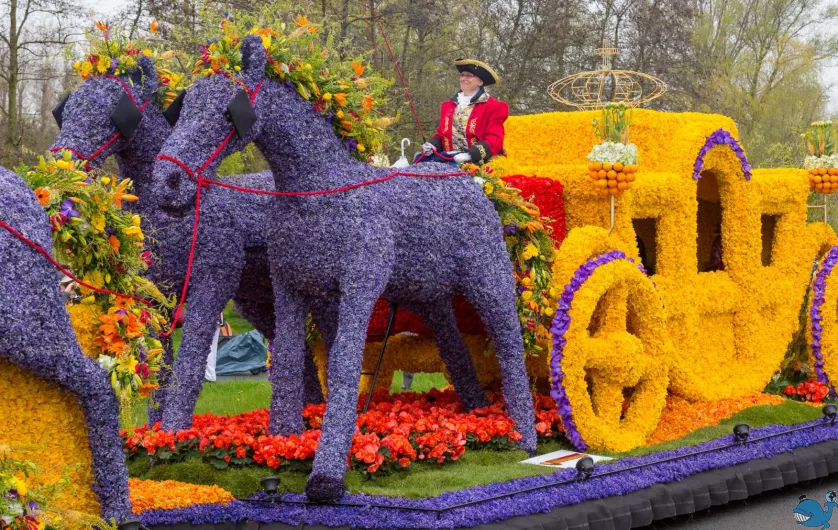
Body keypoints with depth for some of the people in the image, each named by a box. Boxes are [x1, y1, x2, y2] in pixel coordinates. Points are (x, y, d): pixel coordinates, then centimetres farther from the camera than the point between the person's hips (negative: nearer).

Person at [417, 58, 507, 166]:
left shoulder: (493, 107, 3)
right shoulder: (448, 105, 22)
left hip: (476, 163, -5)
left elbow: (494, 140, -6)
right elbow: (441, 134, 26)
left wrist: (470, 155, -21)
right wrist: (432, 145, 2)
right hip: (449, 161, 5)